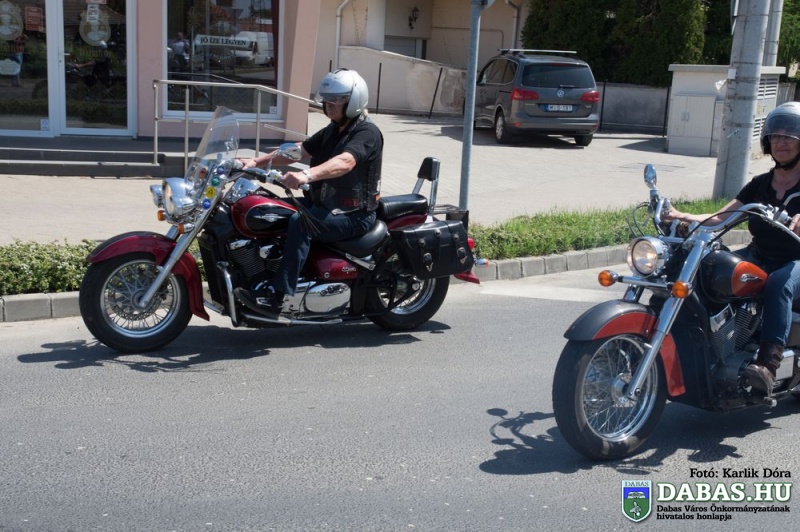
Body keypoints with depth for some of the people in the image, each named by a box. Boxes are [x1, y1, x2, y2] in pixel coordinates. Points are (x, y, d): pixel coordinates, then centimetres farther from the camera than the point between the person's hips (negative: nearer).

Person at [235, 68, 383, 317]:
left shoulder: (367, 132, -14)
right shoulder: (331, 131, 16)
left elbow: (345, 162, -33)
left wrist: (307, 175, -49)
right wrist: (257, 161, -4)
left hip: (354, 214, -9)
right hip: (324, 202, 9)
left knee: (300, 222, -33)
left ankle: (276, 298, -35)